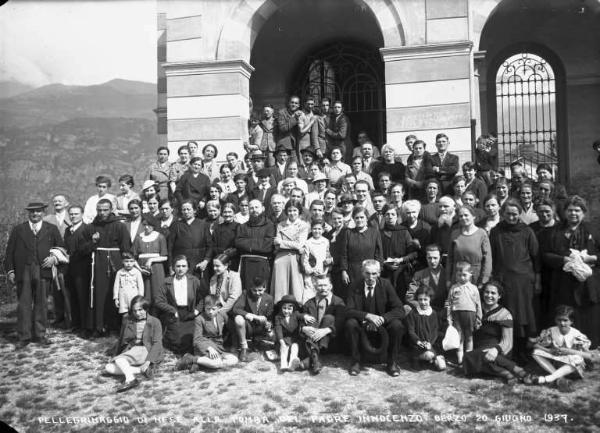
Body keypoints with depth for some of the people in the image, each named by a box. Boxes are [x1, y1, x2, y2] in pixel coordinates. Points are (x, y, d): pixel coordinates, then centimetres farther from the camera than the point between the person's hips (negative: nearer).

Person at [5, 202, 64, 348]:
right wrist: (10, 270, 0)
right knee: (24, 304, 0)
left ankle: (40, 334, 14)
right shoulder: (18, 230, 12)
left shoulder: (52, 229, 13)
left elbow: (61, 248, 12)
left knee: (41, 303, 4)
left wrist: (54, 258, -6)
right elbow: (9, 252, 9)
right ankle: (24, 336, 7)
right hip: (23, 271, 0)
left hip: (43, 271, 0)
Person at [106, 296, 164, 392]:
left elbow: (157, 343, -6)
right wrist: (115, 355, 14)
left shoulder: (155, 322, 3)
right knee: (108, 368, -17)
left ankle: (130, 379, -45)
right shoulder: (127, 321, 16)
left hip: (146, 351, -6)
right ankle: (141, 370, -23)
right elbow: (121, 340, 23)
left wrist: (148, 361, -19)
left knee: (119, 359, -28)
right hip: (130, 351, 6)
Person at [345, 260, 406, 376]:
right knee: (350, 323, -30)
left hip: (382, 324, 0)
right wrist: (368, 316, -32)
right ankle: (356, 361, -11)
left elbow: (400, 310, -13)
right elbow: (349, 311, -14)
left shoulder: (385, 284, -8)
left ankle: (392, 362, -7)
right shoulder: (355, 286, -8)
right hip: (362, 325, 0)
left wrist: (381, 319, -30)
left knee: (397, 325, -29)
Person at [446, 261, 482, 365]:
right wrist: (449, 319, 0)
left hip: (470, 313, 1)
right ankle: (459, 359, 7)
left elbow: (478, 305, 7)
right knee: (459, 337, 1)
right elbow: (448, 304, 5)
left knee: (469, 337, 11)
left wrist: (478, 319, 5)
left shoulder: (473, 288, 5)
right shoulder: (453, 288, 4)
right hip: (457, 314, -1)